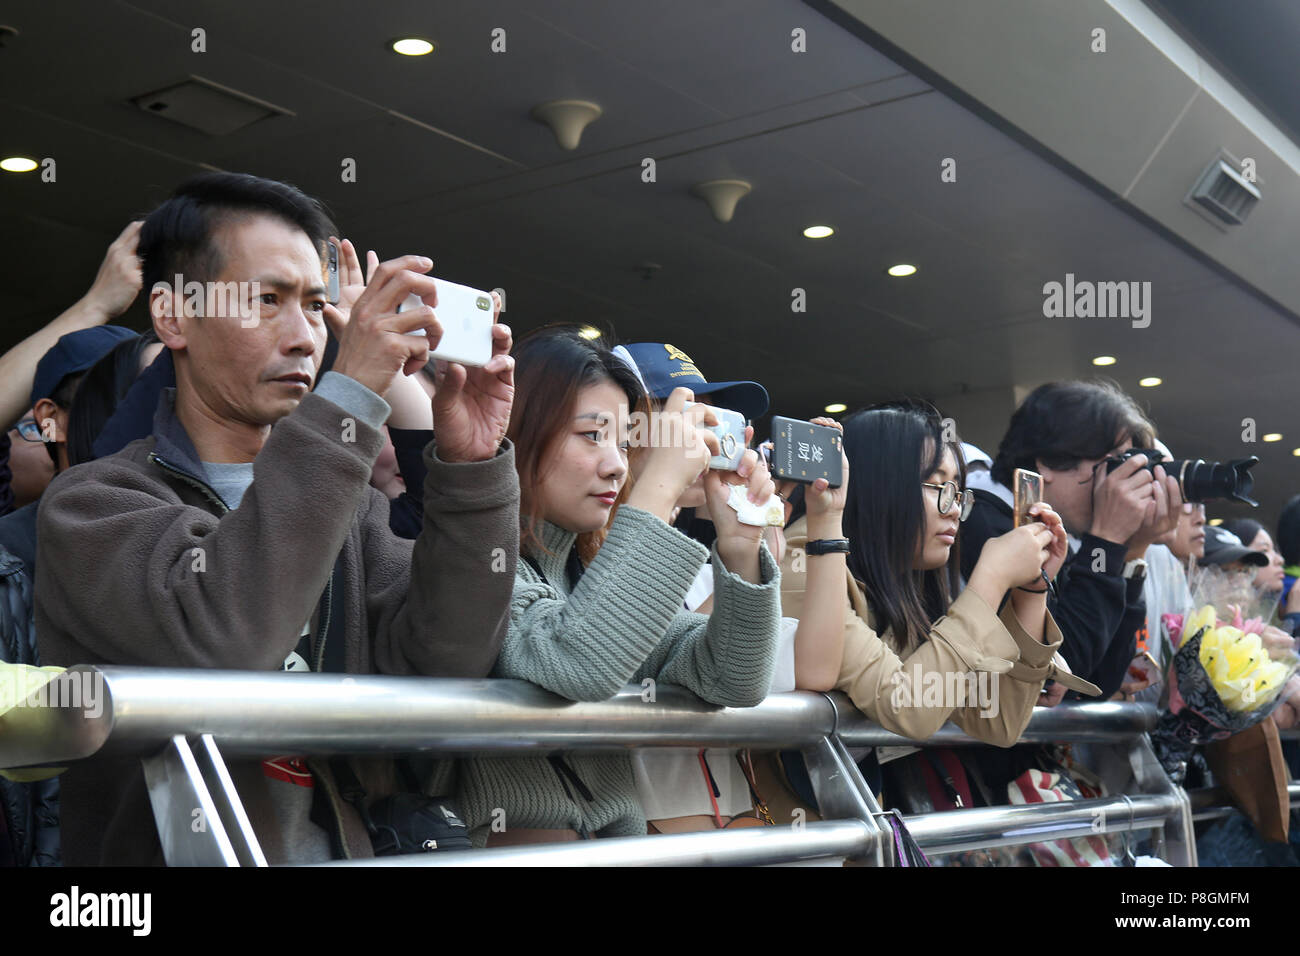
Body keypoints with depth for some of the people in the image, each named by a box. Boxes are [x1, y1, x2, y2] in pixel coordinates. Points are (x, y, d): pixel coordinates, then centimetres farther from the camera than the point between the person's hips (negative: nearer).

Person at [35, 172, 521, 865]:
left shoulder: (341, 501, 12)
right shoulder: (92, 503, -3)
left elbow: (439, 662, -2)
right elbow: (218, 637, -21)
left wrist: (470, 464, -12)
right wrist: (348, 396, -21)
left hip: (340, 845, 3)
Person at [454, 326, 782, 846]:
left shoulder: (595, 567, 11)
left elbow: (729, 681, 6)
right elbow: (576, 665, -27)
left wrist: (739, 546, -9)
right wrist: (658, 487, -21)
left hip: (620, 838, 6)